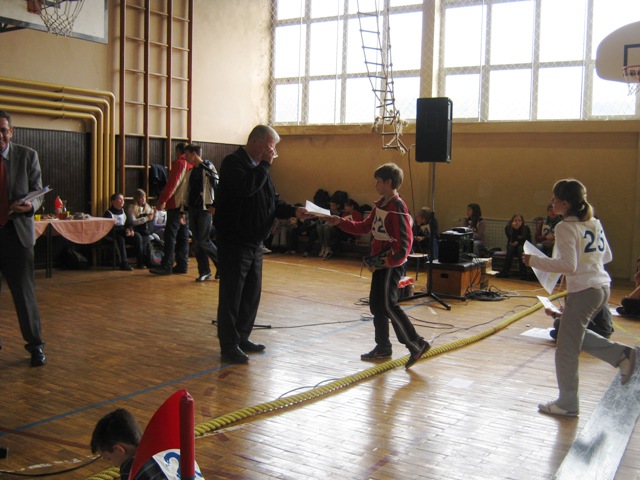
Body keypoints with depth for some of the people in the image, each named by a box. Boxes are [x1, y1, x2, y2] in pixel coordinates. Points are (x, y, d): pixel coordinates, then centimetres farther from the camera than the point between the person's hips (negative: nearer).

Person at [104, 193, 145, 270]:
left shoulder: (123, 211, 18)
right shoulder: (108, 213, -5)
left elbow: (129, 224, 17)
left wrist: (131, 230, -7)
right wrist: (124, 231, -25)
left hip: (124, 233, 6)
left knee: (137, 236, -17)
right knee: (120, 238, -38)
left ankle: (140, 262, -19)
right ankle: (124, 263, -39)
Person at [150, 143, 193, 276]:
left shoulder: (179, 163, -8)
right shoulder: (192, 165, 13)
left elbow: (172, 184, -14)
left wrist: (162, 200, -12)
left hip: (176, 205, -8)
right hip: (187, 205, 8)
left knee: (170, 235, -7)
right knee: (183, 236, 10)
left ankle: (167, 266, -8)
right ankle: (182, 265, 11)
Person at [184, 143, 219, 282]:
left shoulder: (208, 167, -8)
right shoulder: (192, 170, 16)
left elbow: (217, 186, -13)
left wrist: (215, 206, -19)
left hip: (205, 208, -8)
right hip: (193, 209, 8)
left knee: (203, 241, -9)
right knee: (196, 242, 5)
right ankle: (204, 271, 12)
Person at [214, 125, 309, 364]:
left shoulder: (259, 168, 15)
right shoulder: (233, 162, -12)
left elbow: (273, 203, 16)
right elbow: (246, 187, -31)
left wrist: (294, 211, 0)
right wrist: (265, 164, -20)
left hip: (254, 243, 9)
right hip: (234, 243, -9)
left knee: (252, 293, 14)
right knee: (232, 295, -3)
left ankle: (242, 338, 27)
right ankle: (229, 345, 5)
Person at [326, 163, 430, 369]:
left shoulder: (397, 207, -16)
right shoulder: (381, 205, 12)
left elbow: (405, 239, -21)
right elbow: (364, 227, 18)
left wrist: (394, 260, -26)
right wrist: (340, 222, 10)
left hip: (391, 264, -10)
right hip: (381, 262, 10)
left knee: (388, 305, -11)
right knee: (376, 304, 12)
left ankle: (416, 344, -3)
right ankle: (383, 347, 23)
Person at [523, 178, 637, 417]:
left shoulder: (566, 227, -14)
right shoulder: (594, 223, 11)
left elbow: (569, 265, -21)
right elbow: (607, 256, 18)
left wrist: (534, 261, -15)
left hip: (583, 291, -9)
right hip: (602, 287, 9)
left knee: (566, 349, 2)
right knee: (576, 334, 27)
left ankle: (567, 403, 11)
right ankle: (621, 354, 15)